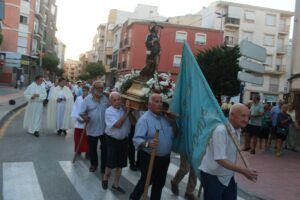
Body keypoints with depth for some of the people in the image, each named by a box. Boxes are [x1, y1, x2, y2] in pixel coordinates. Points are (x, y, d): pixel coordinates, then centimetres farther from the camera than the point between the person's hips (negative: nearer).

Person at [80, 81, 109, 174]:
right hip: (92, 129, -1)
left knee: (105, 149, 7)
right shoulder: (87, 99, -6)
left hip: (105, 129, 1)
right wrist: (85, 117, -26)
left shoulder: (105, 98, 0)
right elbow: (82, 113, -5)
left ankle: (104, 167, 20)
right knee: (92, 149, 16)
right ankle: (94, 164, 38)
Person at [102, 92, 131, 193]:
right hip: (112, 140, -5)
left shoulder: (124, 109, 1)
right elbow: (118, 125, -24)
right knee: (111, 163, 5)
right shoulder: (109, 111, -14)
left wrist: (130, 112, -10)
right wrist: (126, 113, -21)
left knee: (120, 164, 13)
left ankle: (116, 185, 29)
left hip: (124, 140, 5)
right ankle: (105, 178, 35)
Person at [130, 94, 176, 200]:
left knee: (159, 183, 17)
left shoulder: (166, 117, 4)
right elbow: (137, 139, -27)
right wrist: (148, 144, -45)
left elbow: (171, 135, 14)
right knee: (146, 181, 12)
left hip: (165, 158, 6)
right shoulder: (144, 119, -17)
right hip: (150, 158, -6)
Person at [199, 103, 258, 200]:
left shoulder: (237, 131, 2)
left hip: (228, 176, 8)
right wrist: (244, 171, -32)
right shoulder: (220, 131, -26)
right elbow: (220, 159, -30)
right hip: (212, 177, -8)